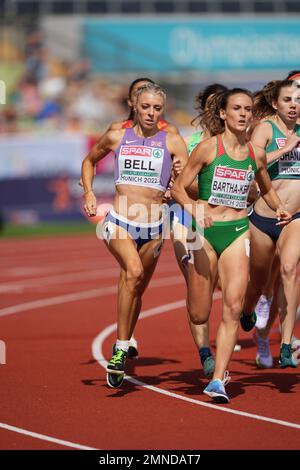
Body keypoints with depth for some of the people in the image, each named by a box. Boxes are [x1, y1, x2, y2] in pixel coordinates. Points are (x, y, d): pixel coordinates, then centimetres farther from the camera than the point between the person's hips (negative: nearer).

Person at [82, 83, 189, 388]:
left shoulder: (172, 142, 3)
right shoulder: (117, 137, 6)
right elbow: (89, 161, 24)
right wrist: (88, 192, 9)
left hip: (153, 228, 2)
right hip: (119, 222, -2)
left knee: (135, 291, 12)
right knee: (134, 271, -28)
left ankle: (122, 352, 32)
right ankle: (121, 349, -24)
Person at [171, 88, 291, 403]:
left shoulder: (256, 154, 7)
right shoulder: (208, 148, -5)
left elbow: (267, 190, 24)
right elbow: (178, 188, -4)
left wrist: (279, 209, 4)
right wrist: (195, 211, -22)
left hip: (238, 233, 2)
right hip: (206, 233, -2)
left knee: (233, 306, -16)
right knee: (198, 315, 1)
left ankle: (218, 380, -16)